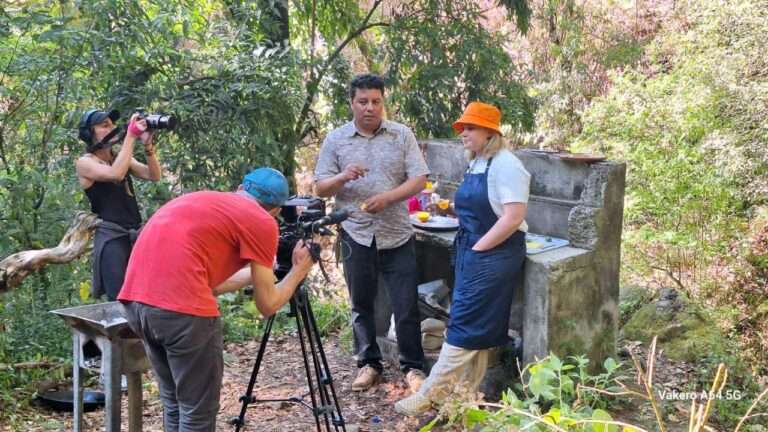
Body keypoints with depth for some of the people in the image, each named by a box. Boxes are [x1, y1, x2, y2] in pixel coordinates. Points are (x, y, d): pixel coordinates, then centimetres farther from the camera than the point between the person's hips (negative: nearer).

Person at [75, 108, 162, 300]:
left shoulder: (121, 157, 16)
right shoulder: (84, 162, -3)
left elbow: (154, 175, 5)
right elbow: (116, 174, -22)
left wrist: (148, 145, -9)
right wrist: (130, 136, -18)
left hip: (137, 235, 6)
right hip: (111, 237, -6)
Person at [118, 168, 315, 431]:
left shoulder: (207, 200, 28)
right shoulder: (262, 222, 6)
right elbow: (267, 304, 9)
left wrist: (254, 274, 45)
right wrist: (298, 272, 25)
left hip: (135, 298, 8)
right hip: (182, 307, -8)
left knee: (174, 403, 21)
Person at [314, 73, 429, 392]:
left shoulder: (402, 136, 1)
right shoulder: (335, 140, 3)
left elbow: (418, 180, -4)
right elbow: (320, 188, 2)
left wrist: (388, 198, -20)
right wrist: (343, 177, -19)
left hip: (397, 234, -1)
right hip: (356, 235, 1)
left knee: (406, 305, 1)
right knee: (361, 305, 10)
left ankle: (412, 367, 14)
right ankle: (369, 363, 24)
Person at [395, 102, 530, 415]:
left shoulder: (505, 165, -15)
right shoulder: (475, 164, 13)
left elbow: (513, 217, -22)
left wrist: (477, 249, -18)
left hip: (494, 257, -9)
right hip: (471, 254, 9)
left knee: (466, 327, -5)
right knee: (476, 329, 12)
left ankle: (431, 395, -3)